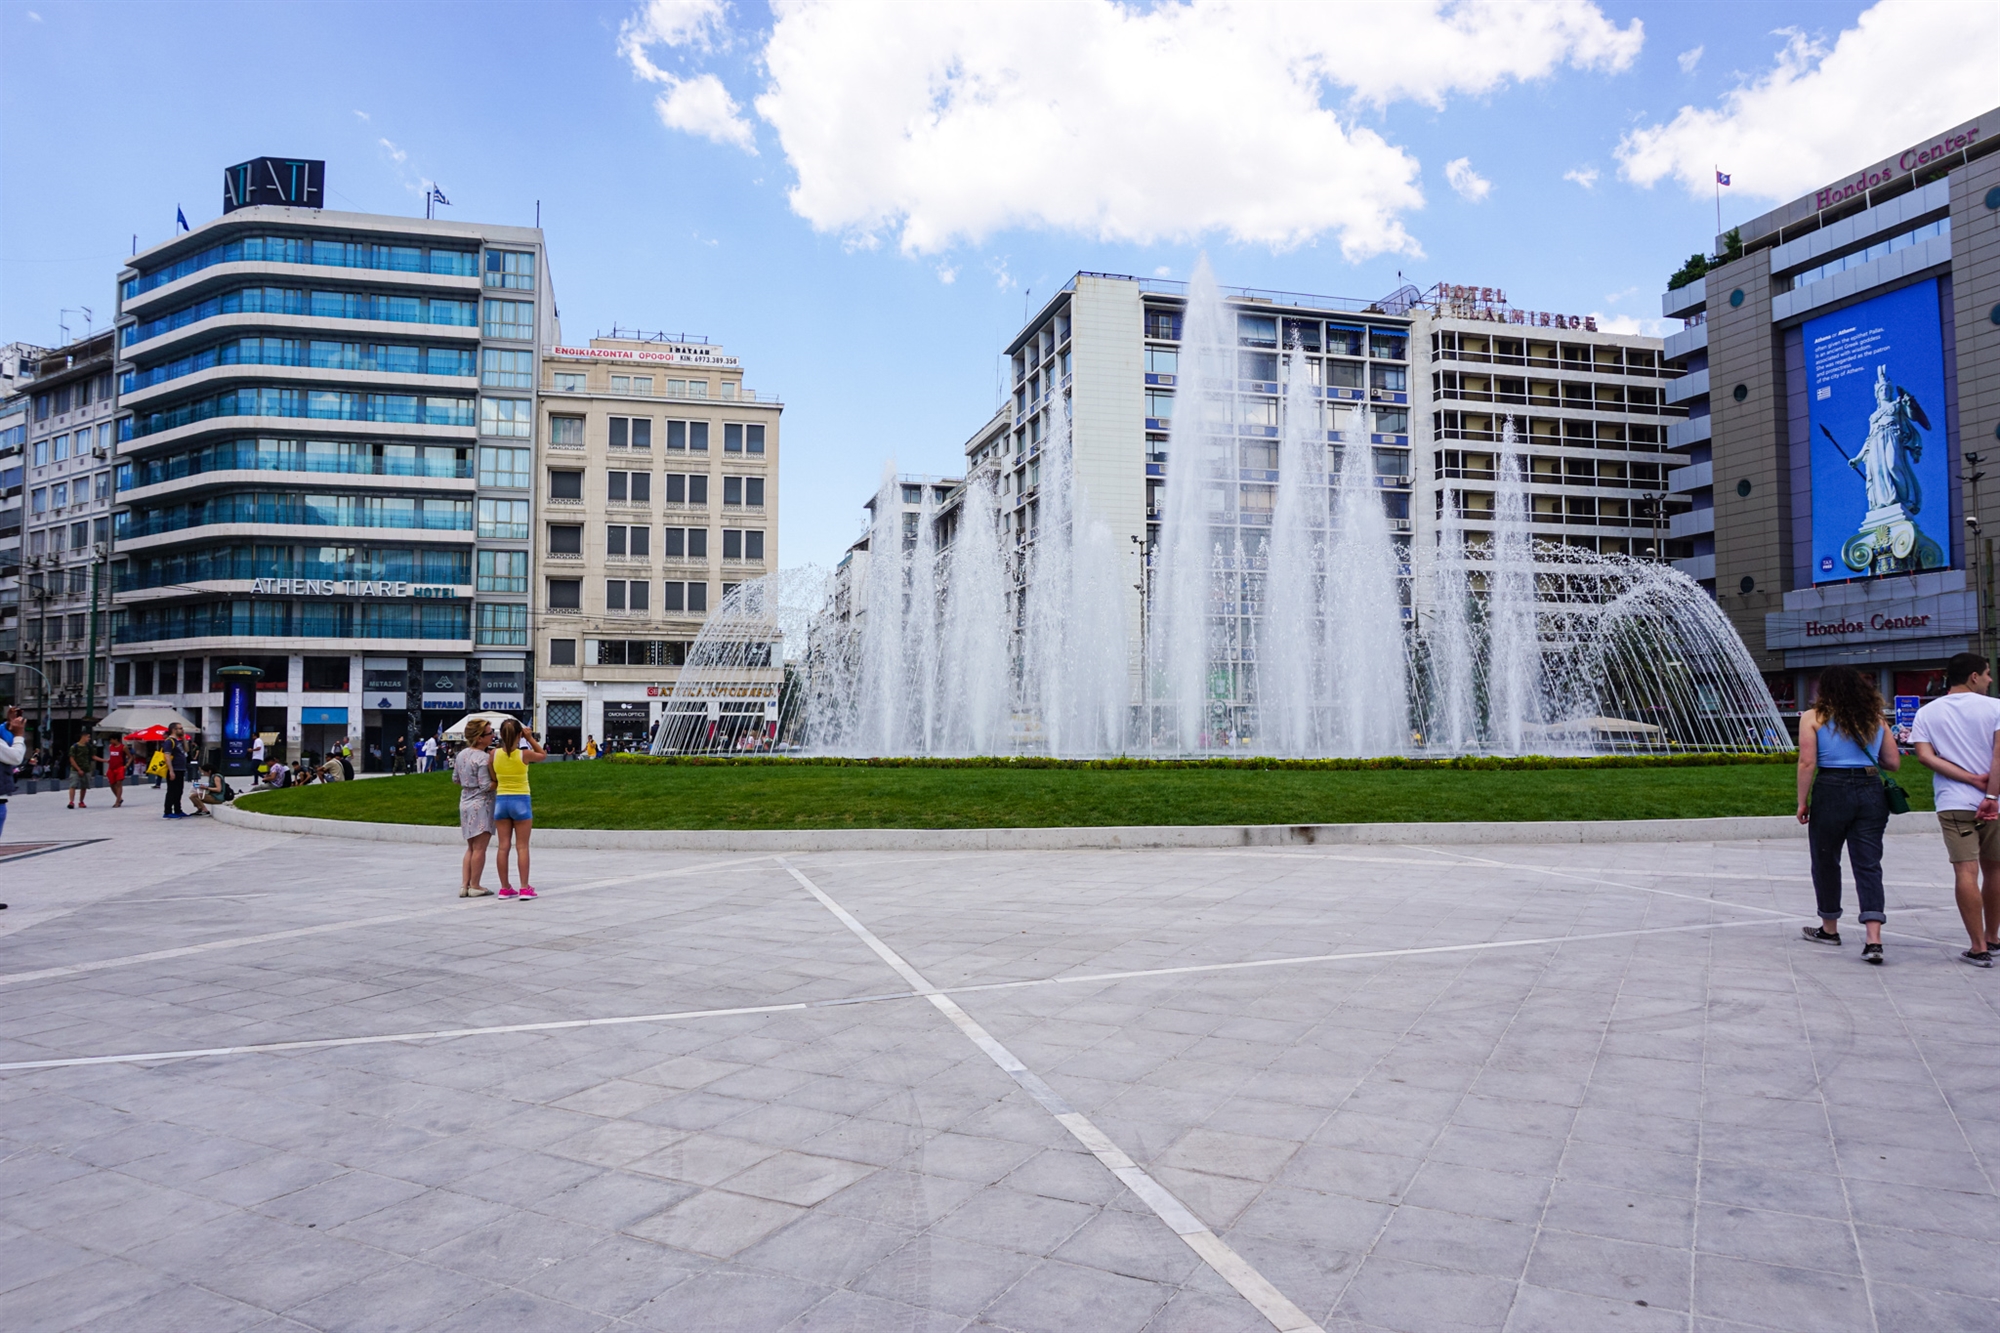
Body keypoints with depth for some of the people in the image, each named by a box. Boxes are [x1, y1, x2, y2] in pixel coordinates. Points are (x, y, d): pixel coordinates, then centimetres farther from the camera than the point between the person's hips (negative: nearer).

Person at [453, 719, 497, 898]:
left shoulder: (461, 754, 7)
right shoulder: (483, 758, -18)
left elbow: (455, 779, 15)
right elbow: (486, 786, -20)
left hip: (465, 803, 8)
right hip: (481, 804, -8)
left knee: (471, 848, 15)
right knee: (479, 848, 0)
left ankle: (464, 885, 13)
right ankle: (475, 886, 4)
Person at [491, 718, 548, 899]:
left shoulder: (495, 754, -5)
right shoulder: (525, 754, -12)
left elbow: (493, 780, 4)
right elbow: (543, 755, 9)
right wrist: (531, 738, 6)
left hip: (501, 801, 3)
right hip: (520, 801, -3)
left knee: (503, 846, 7)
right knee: (522, 846, 1)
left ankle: (505, 888, 12)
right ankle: (525, 888, 0)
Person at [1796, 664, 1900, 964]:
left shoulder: (1813, 717, -2)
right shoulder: (1875, 719, 10)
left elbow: (1807, 762, -9)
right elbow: (1894, 763, 10)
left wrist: (1803, 801, -3)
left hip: (1832, 791, -3)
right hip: (1872, 792, 3)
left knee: (1826, 862, 14)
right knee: (1869, 865, 2)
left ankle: (1829, 929, 28)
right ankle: (1874, 940, -9)